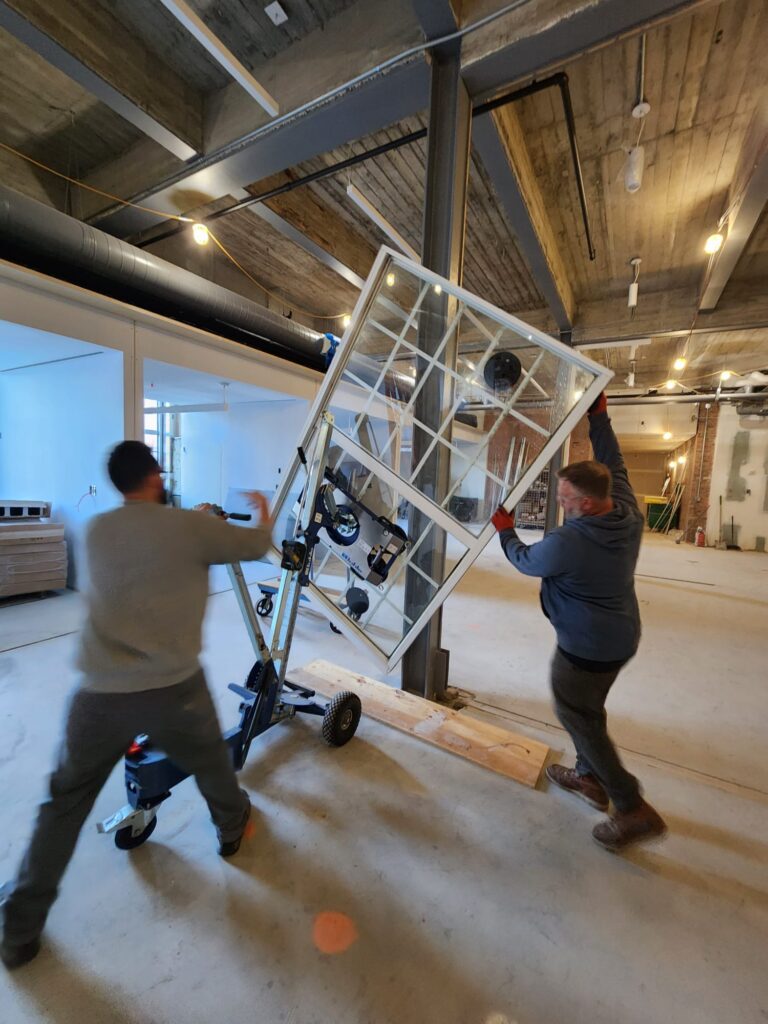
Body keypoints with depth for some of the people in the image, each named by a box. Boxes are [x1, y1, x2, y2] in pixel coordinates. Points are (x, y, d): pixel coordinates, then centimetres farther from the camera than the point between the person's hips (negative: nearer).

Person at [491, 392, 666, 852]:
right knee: (589, 708, 24)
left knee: (576, 716, 12)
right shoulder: (630, 513, -11)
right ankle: (589, 776, 42)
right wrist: (599, 415, 10)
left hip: (587, 646, -8)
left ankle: (633, 809, 21)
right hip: (621, 637, 8)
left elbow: (525, 560, -11)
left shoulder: (566, 543, -32)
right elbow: (614, 464, 5)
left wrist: (505, 530, 6)